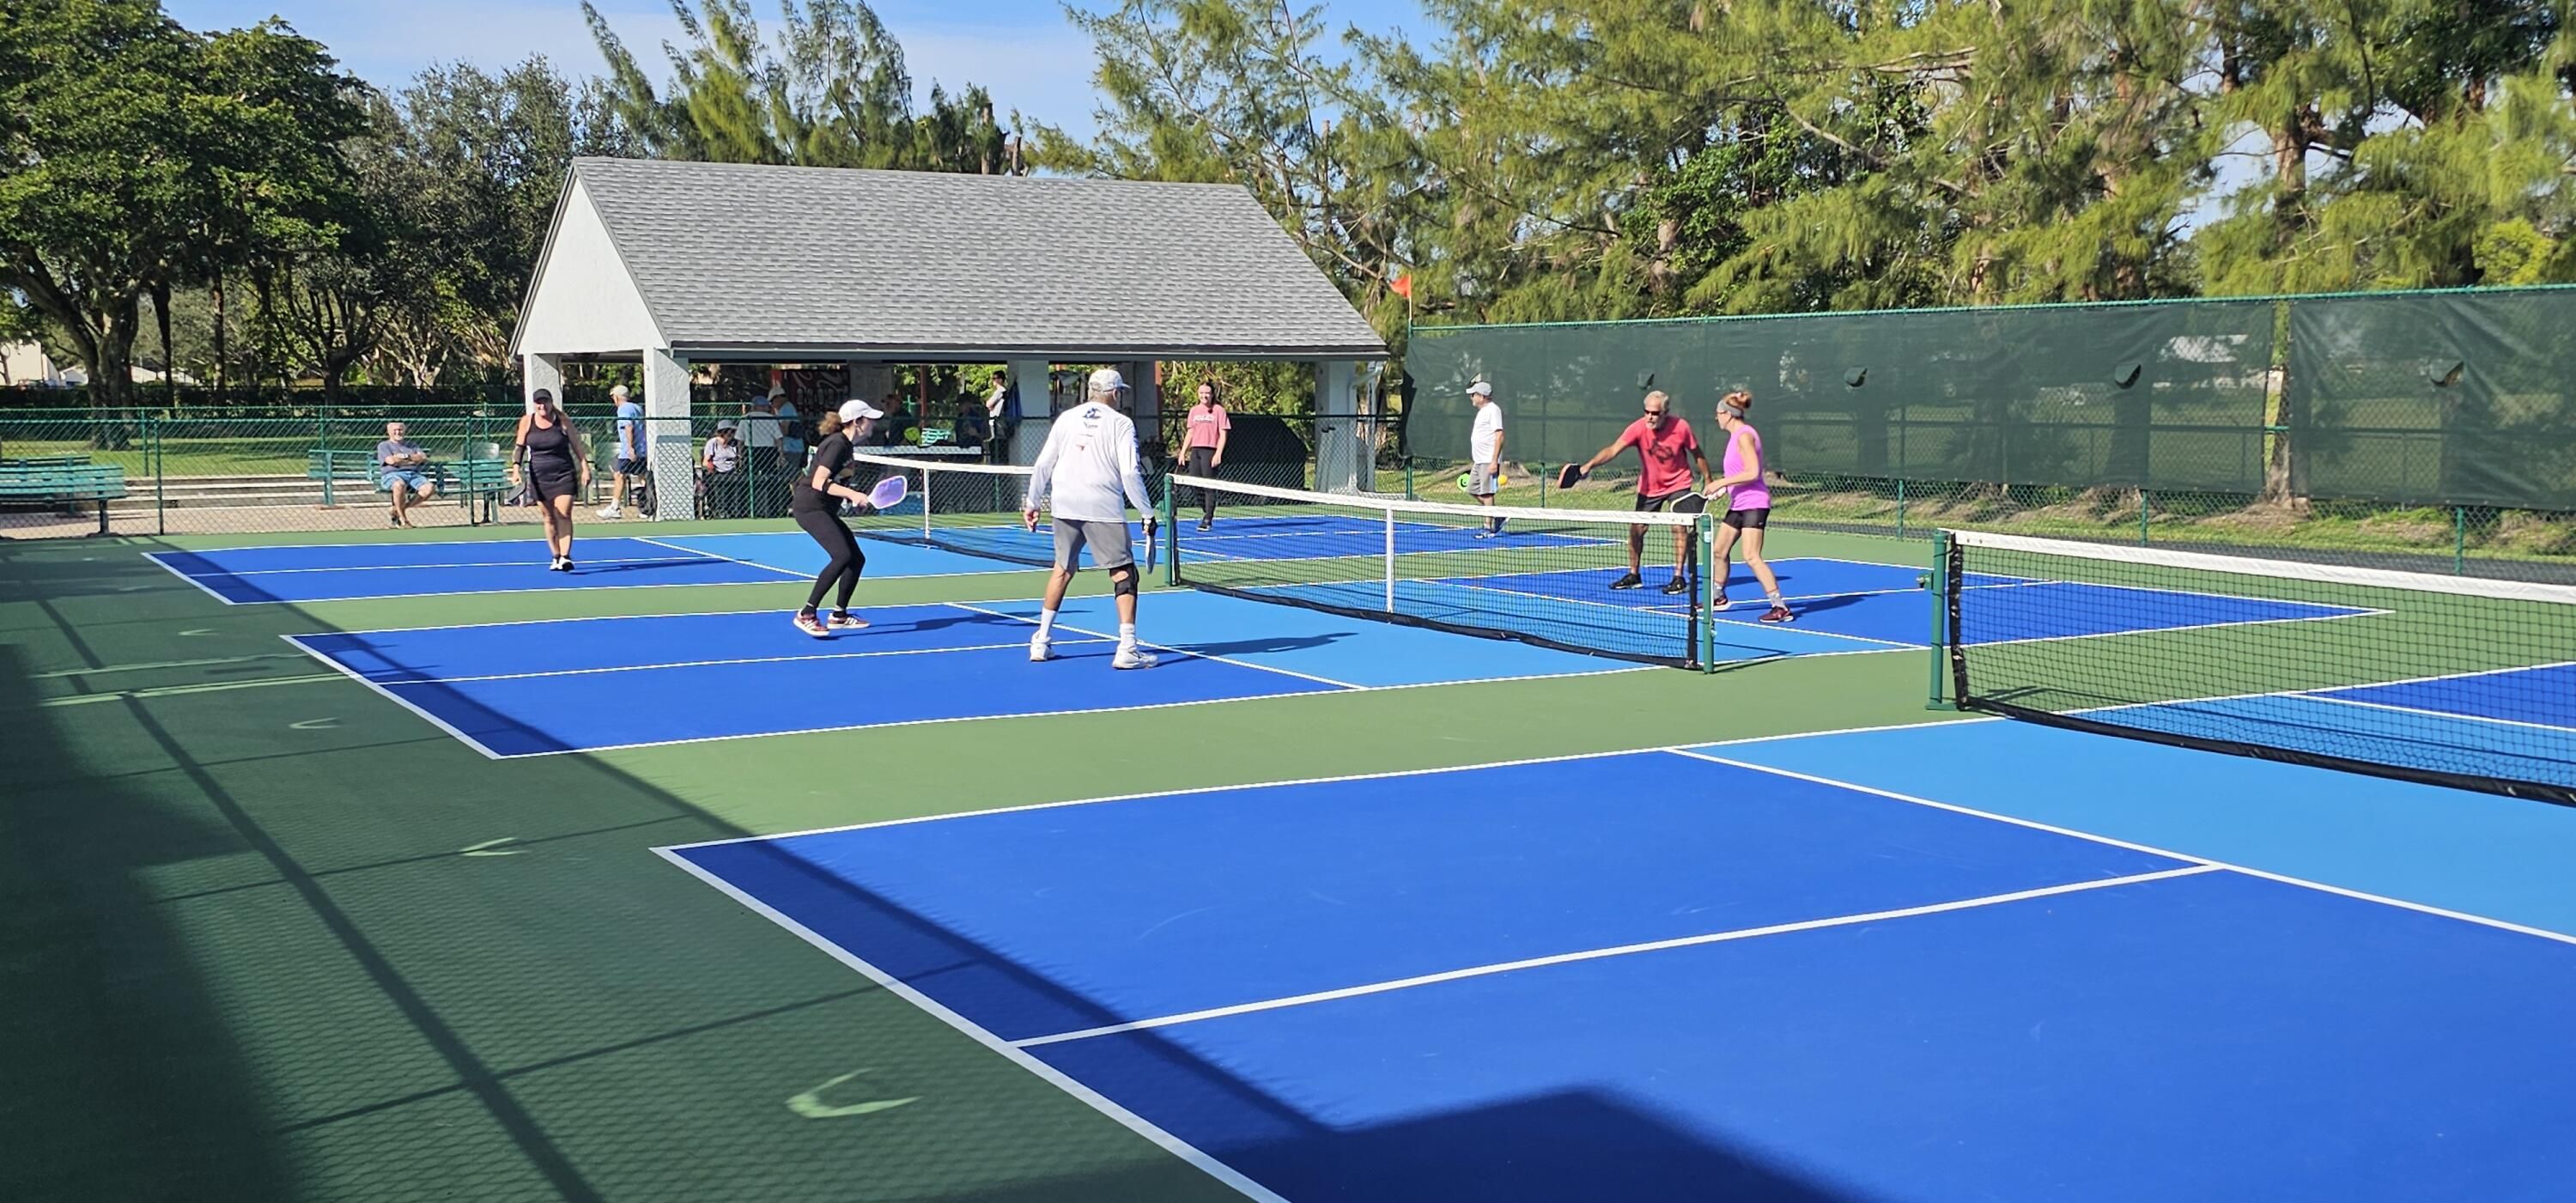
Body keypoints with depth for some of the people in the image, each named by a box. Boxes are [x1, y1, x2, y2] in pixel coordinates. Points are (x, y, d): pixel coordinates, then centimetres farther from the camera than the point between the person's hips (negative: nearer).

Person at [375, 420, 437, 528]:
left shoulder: (411, 444, 28)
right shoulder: (383, 446, 16)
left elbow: (423, 458, 9)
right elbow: (391, 461, -5)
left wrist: (406, 456, -5)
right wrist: (413, 460, 2)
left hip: (414, 474, 4)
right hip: (392, 474, -4)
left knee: (430, 488, -28)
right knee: (400, 485, -43)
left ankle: (397, 510, -14)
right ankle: (403, 519, -27)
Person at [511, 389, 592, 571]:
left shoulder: (563, 421, -1)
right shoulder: (527, 422, 3)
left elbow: (576, 445, 5)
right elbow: (520, 447, 6)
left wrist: (585, 467, -1)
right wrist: (516, 468, -7)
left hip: (564, 474, -2)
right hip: (539, 476, 2)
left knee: (564, 515, -12)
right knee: (549, 518, 6)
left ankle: (565, 557, -17)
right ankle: (556, 556, 14)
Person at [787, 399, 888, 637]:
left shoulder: (844, 444, 14)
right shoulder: (837, 444, -16)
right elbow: (819, 483, -24)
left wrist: (858, 500, 18)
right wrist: (853, 494, -30)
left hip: (823, 510, 10)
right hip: (809, 507, -10)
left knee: (857, 559, 8)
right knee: (843, 556, -25)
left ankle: (839, 616, 20)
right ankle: (807, 614, -23)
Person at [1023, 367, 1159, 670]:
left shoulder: (1066, 418, 9)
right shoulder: (1121, 424, -2)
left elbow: (1043, 466, 9)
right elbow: (1130, 474, -10)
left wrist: (1032, 503, 19)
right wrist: (1148, 514, -4)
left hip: (1065, 506, 5)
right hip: (1103, 509, -5)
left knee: (1063, 568, 20)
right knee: (1124, 573, 0)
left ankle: (1041, 641, 25)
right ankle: (1127, 649, -9)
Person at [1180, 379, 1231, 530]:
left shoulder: (1218, 410, -1)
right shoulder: (1194, 410, 14)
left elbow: (1223, 434, -4)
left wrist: (1218, 454, -14)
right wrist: (1183, 451, 11)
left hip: (1210, 451, -6)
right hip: (1195, 450, 6)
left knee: (1209, 485, -7)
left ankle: (1208, 519, -4)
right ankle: (1205, 513, 18)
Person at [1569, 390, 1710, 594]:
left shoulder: (1681, 427, -22)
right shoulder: (1638, 428, -23)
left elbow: (1697, 455, -6)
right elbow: (1613, 450, -33)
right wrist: (1589, 465, -49)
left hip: (1678, 484, -2)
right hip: (1649, 487, 2)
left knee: (1679, 527, -13)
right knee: (1636, 529, 2)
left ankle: (1679, 578, -3)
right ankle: (1634, 575, 20)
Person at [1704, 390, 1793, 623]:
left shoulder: (1744, 436, -15)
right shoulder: (1736, 436, 15)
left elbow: (1752, 473, -23)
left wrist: (1721, 482, -18)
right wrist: (1722, 490, 12)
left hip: (1753, 503, -10)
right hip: (1738, 505, 10)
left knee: (1752, 557, -18)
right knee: (1720, 551, 17)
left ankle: (1780, 608, -18)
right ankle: (1718, 597, 36)